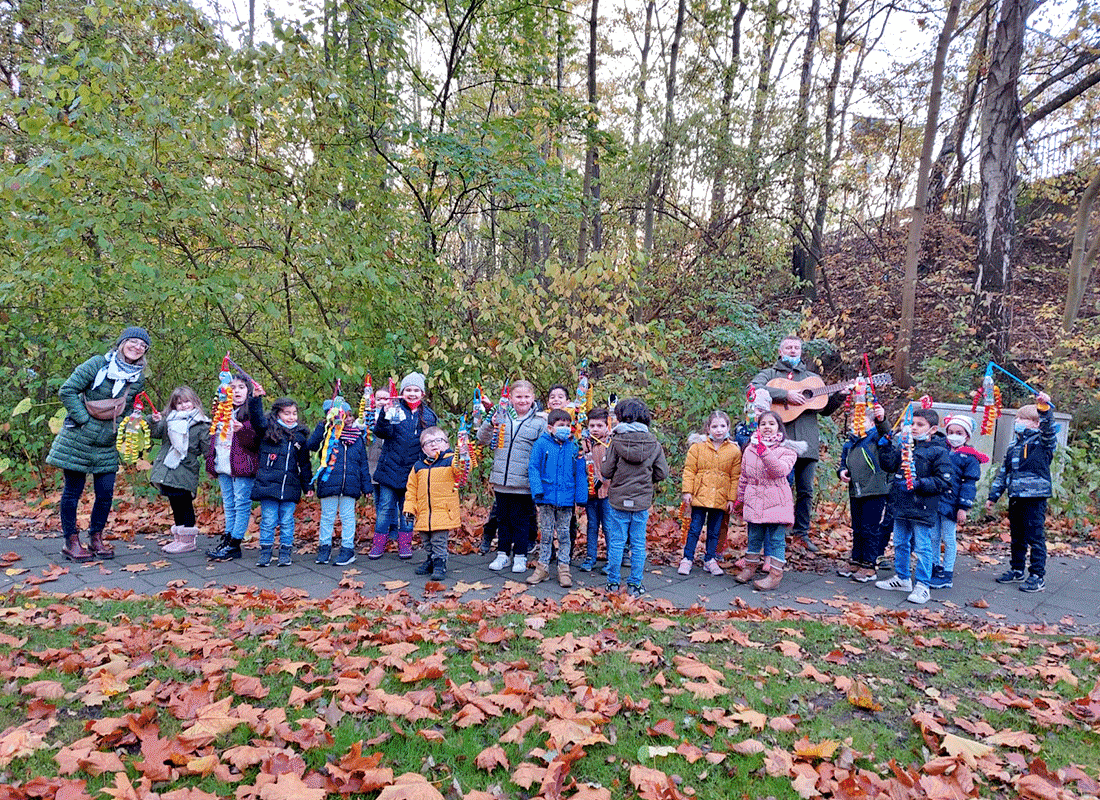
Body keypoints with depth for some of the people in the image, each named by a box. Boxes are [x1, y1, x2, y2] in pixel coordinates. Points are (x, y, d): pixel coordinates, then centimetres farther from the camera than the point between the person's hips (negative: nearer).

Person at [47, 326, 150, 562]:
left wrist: (120, 427, 3)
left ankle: (96, 538, 23)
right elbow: (67, 391, -11)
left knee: (106, 494, 5)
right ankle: (70, 541, 18)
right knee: (73, 491, 5)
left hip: (107, 445, 5)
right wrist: (84, 419, -13)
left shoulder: (139, 378, 4)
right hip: (78, 440, -4)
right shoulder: (97, 364, -12)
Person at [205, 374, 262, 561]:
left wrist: (242, 430, -29)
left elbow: (256, 439, -12)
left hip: (242, 467, -7)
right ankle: (227, 540, 18)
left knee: (241, 504, -3)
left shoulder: (252, 412, -5)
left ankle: (234, 544, 1)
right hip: (223, 467, 7)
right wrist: (211, 464, 19)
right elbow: (214, 436, 22)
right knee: (228, 505, 12)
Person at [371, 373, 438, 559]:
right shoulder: (395, 409, -1)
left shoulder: (428, 415, 7)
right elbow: (381, 432, -13)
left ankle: (405, 544, 22)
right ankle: (379, 543, 15)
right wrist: (385, 416, -30)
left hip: (412, 471, 2)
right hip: (390, 468, -1)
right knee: (385, 506, 4)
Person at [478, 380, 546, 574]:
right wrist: (489, 424, -12)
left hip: (523, 483, -3)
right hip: (501, 480, 3)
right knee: (502, 519, 15)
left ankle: (520, 556, 20)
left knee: (520, 520, 6)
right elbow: (483, 439, 6)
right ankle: (503, 554, 28)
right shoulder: (501, 417, 6)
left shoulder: (540, 423, -1)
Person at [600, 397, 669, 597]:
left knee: (616, 543, 8)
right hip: (642, 501, 2)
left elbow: (606, 471, -8)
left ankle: (613, 582, 15)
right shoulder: (654, 443, -3)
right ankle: (635, 584, 15)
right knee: (638, 544, 10)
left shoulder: (617, 440, -10)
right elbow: (662, 473, 0)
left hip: (618, 500, -2)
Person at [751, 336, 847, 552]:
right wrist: (786, 395, -18)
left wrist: (840, 395, 2)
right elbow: (755, 389, -12)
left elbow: (825, 409, 21)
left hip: (806, 441, 4)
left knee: (806, 490, 7)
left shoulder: (813, 378, 23)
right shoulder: (769, 374, 11)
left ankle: (801, 531, 20)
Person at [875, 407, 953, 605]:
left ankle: (922, 585, 10)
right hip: (901, 505, 7)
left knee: (922, 547, 0)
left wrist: (919, 484, -19)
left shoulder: (939, 452, -7)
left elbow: (944, 482, -11)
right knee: (900, 543, 16)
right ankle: (902, 578, 29)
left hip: (923, 508, -7)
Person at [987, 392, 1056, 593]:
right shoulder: (1014, 446, 15)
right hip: (1015, 497, 7)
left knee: (1035, 537, -3)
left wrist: (1044, 409, -42)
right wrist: (993, 495, 19)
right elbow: (1003, 472, 19)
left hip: (1035, 497, -7)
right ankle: (1017, 569, 28)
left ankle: (1038, 576, 5)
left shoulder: (1043, 442, -3)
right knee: (1017, 537, 16)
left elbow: (1048, 429, -28)